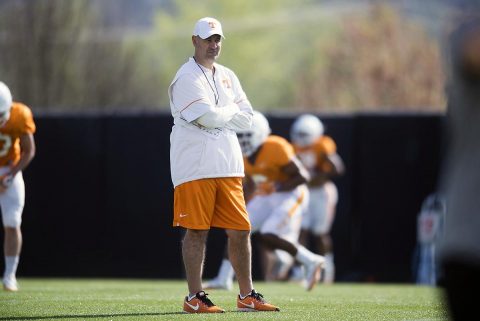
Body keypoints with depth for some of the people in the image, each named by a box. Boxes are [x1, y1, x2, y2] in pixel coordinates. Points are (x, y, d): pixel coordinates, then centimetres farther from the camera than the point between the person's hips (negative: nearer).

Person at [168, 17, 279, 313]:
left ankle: (247, 296, 14)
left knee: (240, 231, 6)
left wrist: (217, 116, -4)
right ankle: (195, 298, 0)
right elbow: (208, 116, -18)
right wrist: (230, 110, 1)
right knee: (197, 231, -4)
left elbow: (246, 118, 10)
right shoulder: (187, 77, -6)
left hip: (229, 167, 7)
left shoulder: (228, 77, 17)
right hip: (196, 167, -7)